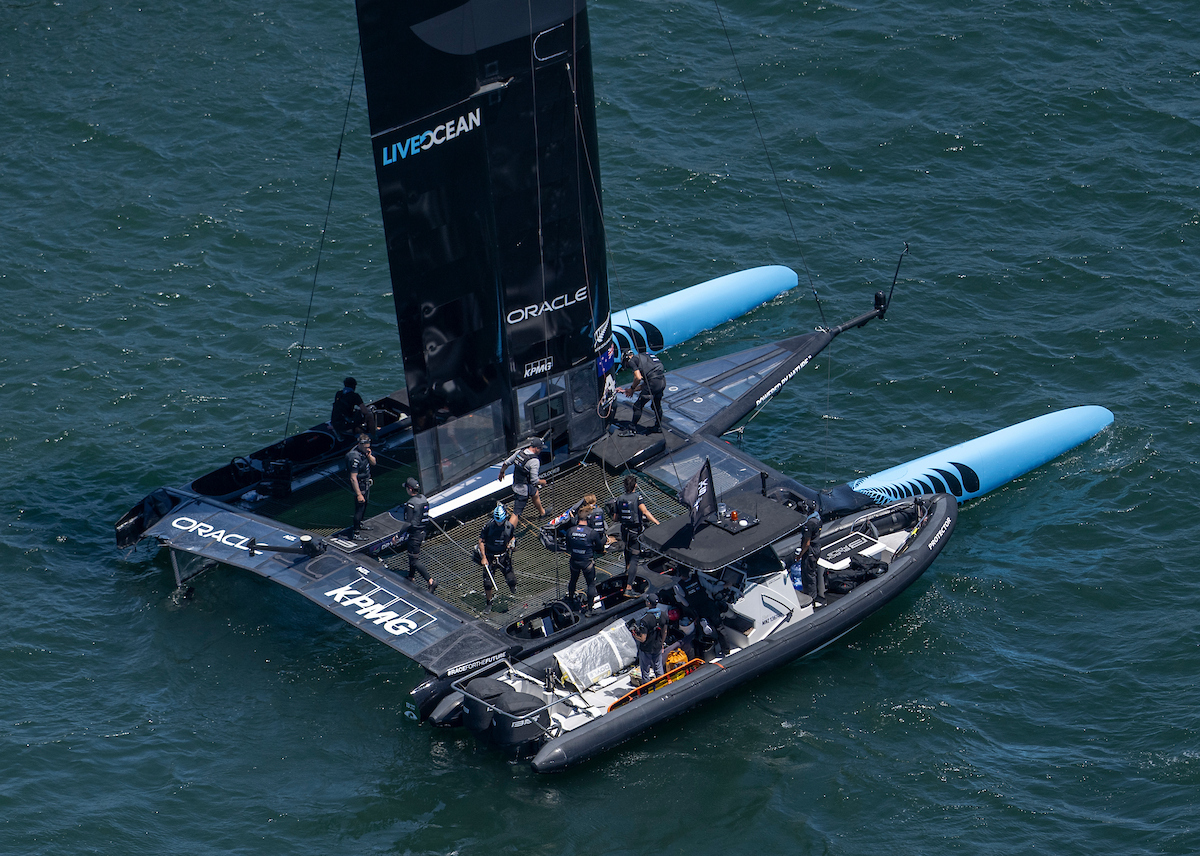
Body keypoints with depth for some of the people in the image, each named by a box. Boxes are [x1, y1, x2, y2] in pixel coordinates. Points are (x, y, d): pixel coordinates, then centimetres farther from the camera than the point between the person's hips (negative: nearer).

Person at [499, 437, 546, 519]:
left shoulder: (519, 452, -5)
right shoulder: (534, 461, -28)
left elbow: (506, 463, 5)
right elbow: (534, 480, -25)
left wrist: (501, 472, 24)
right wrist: (542, 482, -4)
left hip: (516, 484, 10)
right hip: (524, 490, -10)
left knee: (536, 494, 35)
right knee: (516, 513, 0)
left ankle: (542, 513, 59)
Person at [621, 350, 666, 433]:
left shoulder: (632, 361, 5)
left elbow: (638, 378, -8)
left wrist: (632, 388, 9)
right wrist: (632, 390, 28)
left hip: (653, 382, -8)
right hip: (663, 381, 8)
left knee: (638, 406, 5)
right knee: (657, 405, 29)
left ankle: (632, 429, 12)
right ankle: (658, 427, 43)